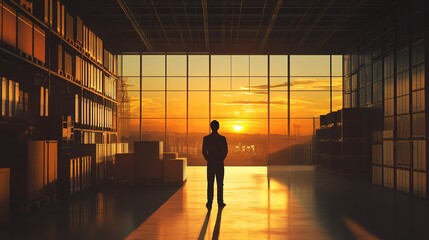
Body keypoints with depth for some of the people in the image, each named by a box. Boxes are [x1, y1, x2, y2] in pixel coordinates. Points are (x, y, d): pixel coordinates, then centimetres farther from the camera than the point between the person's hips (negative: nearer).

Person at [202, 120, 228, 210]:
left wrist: (208, 159, 10)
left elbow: (204, 151, -3)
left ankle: (209, 203, 2)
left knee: (210, 184, 5)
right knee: (220, 184, 7)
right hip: (220, 164, -1)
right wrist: (221, 159, 10)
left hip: (210, 163, 1)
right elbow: (225, 151, -4)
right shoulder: (222, 138, -6)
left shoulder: (206, 138, -4)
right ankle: (220, 203, 10)